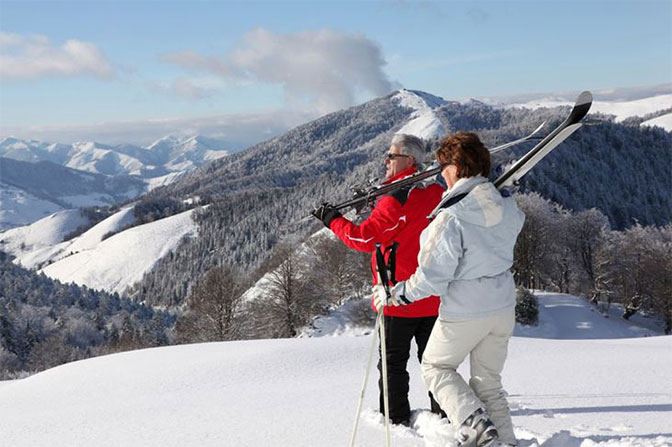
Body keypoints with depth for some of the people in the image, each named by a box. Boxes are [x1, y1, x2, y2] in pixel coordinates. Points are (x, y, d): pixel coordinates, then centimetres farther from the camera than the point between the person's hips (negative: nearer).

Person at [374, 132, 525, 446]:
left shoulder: (450, 217, -24)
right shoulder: (507, 206, -4)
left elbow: (431, 278, -22)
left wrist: (392, 295, -7)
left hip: (464, 313, -6)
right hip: (503, 307, 6)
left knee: (435, 366, 17)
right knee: (488, 381, 19)